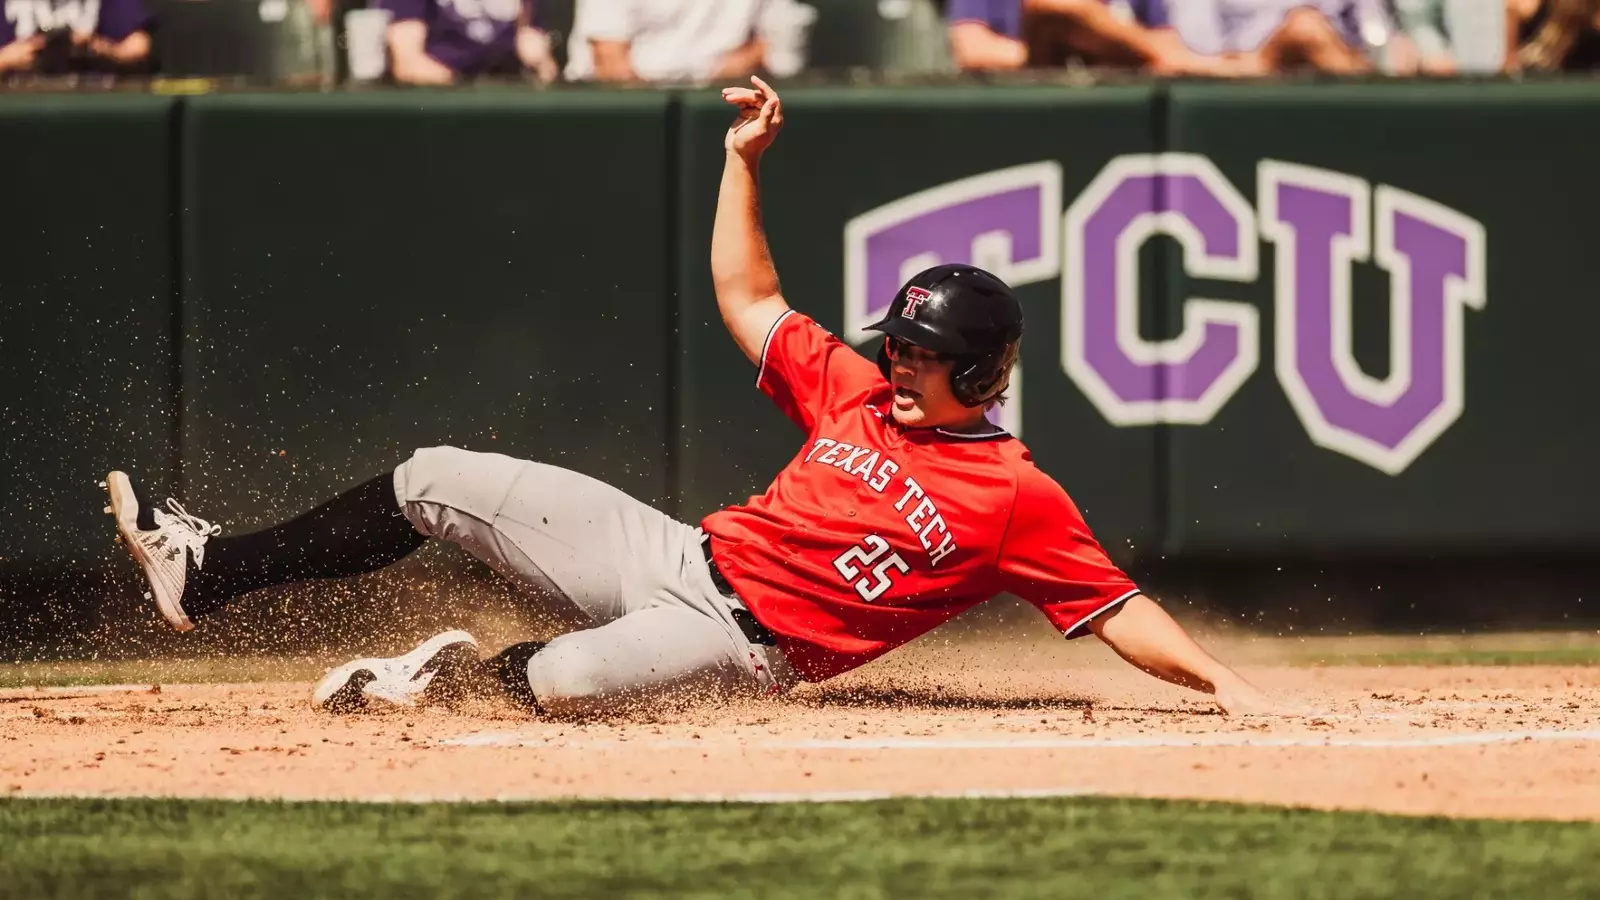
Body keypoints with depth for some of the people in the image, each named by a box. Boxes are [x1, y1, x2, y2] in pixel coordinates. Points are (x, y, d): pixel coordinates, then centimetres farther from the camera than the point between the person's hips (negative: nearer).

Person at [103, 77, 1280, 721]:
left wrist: (1222, 681, -28)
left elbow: (1120, 610, -14)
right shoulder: (857, 392, 9)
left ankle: (467, 672, -3)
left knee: (571, 679, -38)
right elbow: (746, 298, 18)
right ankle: (210, 569, 15)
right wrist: (744, 160, 10)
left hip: (743, 641, -7)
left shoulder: (1017, 499, -10)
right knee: (436, 483, 4)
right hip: (676, 552, 7)